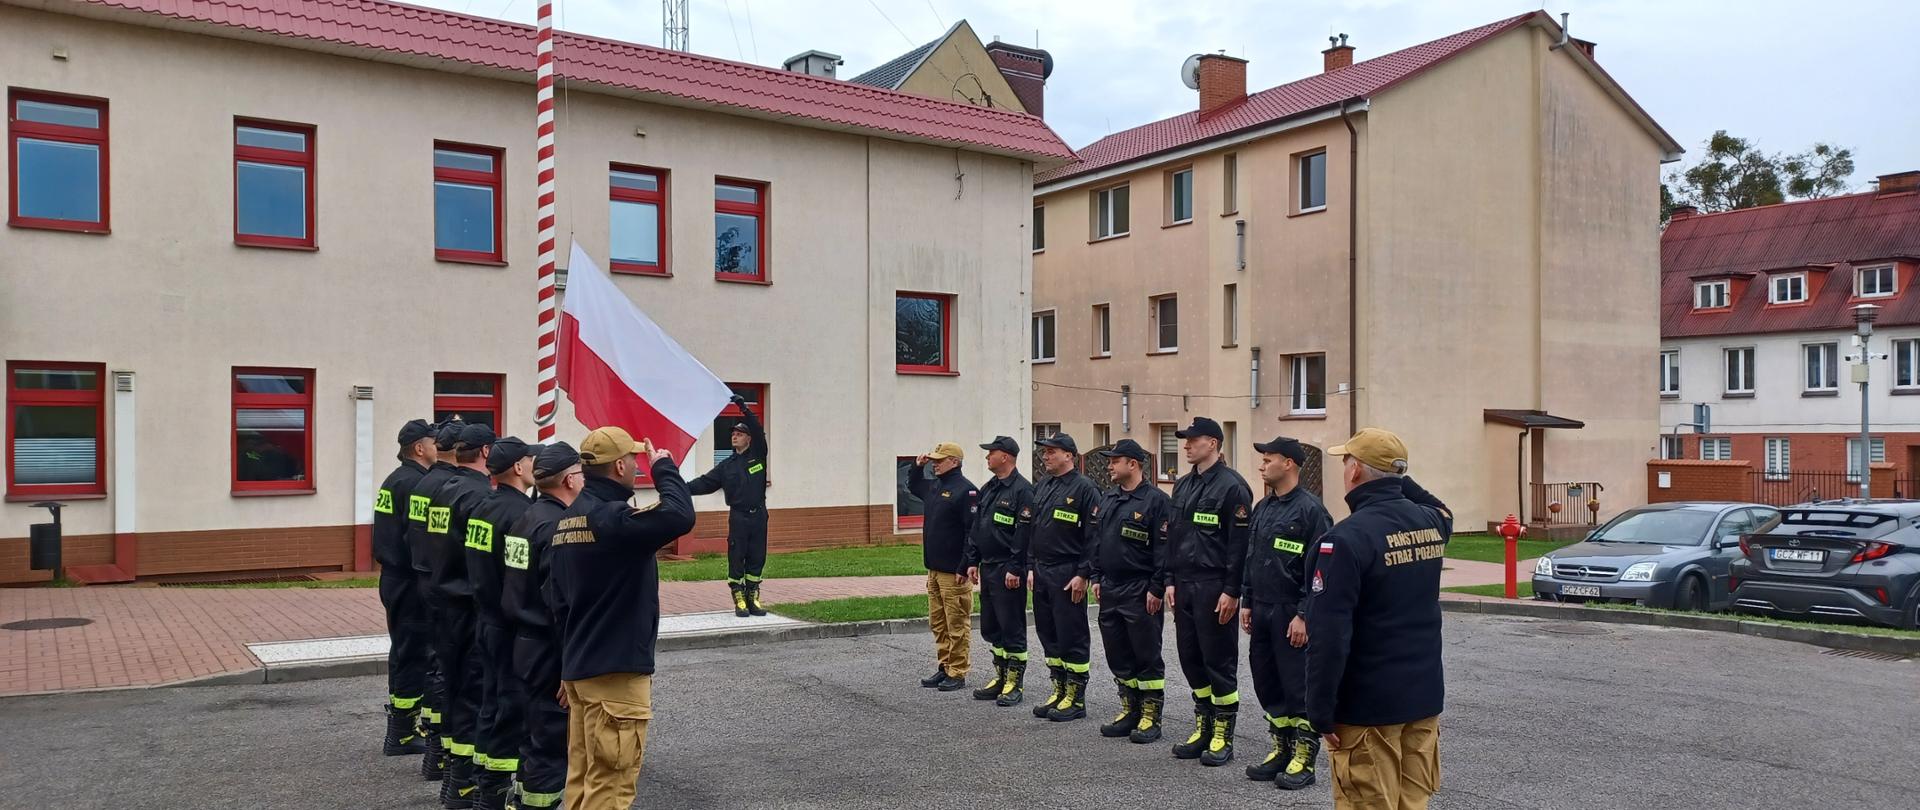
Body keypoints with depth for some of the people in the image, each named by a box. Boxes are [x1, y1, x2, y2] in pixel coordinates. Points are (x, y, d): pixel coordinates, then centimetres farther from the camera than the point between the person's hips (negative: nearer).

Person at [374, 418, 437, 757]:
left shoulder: (394, 480, 15)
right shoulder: (416, 483, -17)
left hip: (394, 578, 11)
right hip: (412, 583, -11)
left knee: (403, 651, 17)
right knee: (414, 655, -3)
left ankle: (401, 727, 27)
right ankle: (402, 735, 3)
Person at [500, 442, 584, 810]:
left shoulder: (527, 517, 9)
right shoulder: (557, 525, -19)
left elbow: (516, 585, 13)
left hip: (526, 641, 9)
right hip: (551, 648, -9)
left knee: (534, 734, 19)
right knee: (552, 739, 0)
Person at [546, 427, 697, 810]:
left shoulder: (567, 521, 11)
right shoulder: (613, 518, -18)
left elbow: (557, 598, 15)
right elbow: (680, 516, -33)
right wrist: (664, 467, -14)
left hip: (579, 667, 9)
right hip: (616, 672, -9)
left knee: (582, 779, 14)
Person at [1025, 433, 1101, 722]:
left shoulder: (1084, 489, -10)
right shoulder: (1042, 488, 14)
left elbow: (1093, 536, -14)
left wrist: (1083, 574, -17)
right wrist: (1031, 567, 14)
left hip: (1067, 575, -8)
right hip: (1042, 573, 8)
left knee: (1072, 637, -1)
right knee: (1048, 634, 13)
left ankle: (1075, 699, 8)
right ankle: (1059, 692, 23)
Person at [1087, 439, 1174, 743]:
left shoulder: (1156, 500, -11)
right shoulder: (1108, 499, 13)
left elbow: (1164, 548, -14)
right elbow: (1097, 540, 18)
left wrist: (1156, 589, -16)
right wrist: (1097, 578, 12)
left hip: (1140, 592, -8)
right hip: (1110, 590, 8)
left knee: (1146, 656, 1)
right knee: (1118, 654, 12)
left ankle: (1151, 718, 9)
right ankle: (1129, 712, 24)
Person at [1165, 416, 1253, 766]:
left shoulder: (1231, 486, -10)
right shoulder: (1182, 486, 14)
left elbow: (1240, 544, -14)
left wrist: (1231, 591, -17)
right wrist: (1170, 581, 11)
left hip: (1215, 589, -8)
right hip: (1184, 586, 8)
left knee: (1219, 661, 0)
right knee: (1191, 658, 12)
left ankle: (1223, 737, 11)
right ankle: (1203, 729, 24)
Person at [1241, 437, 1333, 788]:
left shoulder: (1310, 509, -12)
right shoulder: (1262, 508, 13)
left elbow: (1318, 570, -16)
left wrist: (1303, 615, -18)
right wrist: (1247, 602, 14)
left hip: (1291, 614, -8)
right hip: (1262, 611, 8)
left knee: (1297, 685, 0)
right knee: (1266, 682, 13)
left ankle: (1303, 758, 10)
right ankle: (1282, 748, 26)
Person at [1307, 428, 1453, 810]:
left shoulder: (1347, 538, -20)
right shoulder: (1430, 523, 2)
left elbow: (1329, 634, -22)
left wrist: (1321, 711, -14)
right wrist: (1399, 480, 18)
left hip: (1368, 706, -7)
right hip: (1424, 696, 7)